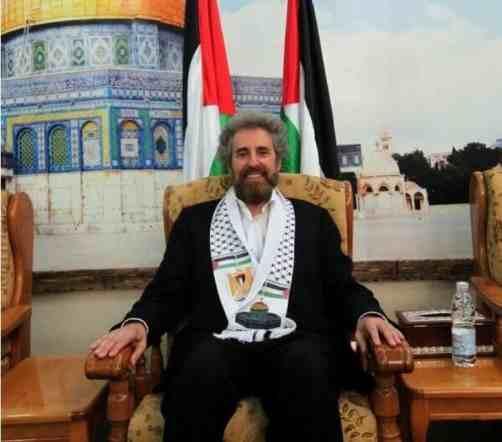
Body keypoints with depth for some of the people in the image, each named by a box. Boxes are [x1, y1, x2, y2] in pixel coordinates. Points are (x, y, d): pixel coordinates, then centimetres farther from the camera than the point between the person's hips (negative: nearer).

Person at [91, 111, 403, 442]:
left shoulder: (313, 219, 20)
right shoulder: (195, 220, 19)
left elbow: (342, 287, 14)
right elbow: (168, 291, 13)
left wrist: (367, 314, -9)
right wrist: (138, 323, -8)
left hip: (293, 344, 1)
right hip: (219, 346, 0)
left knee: (308, 365, -33)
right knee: (203, 364, -33)